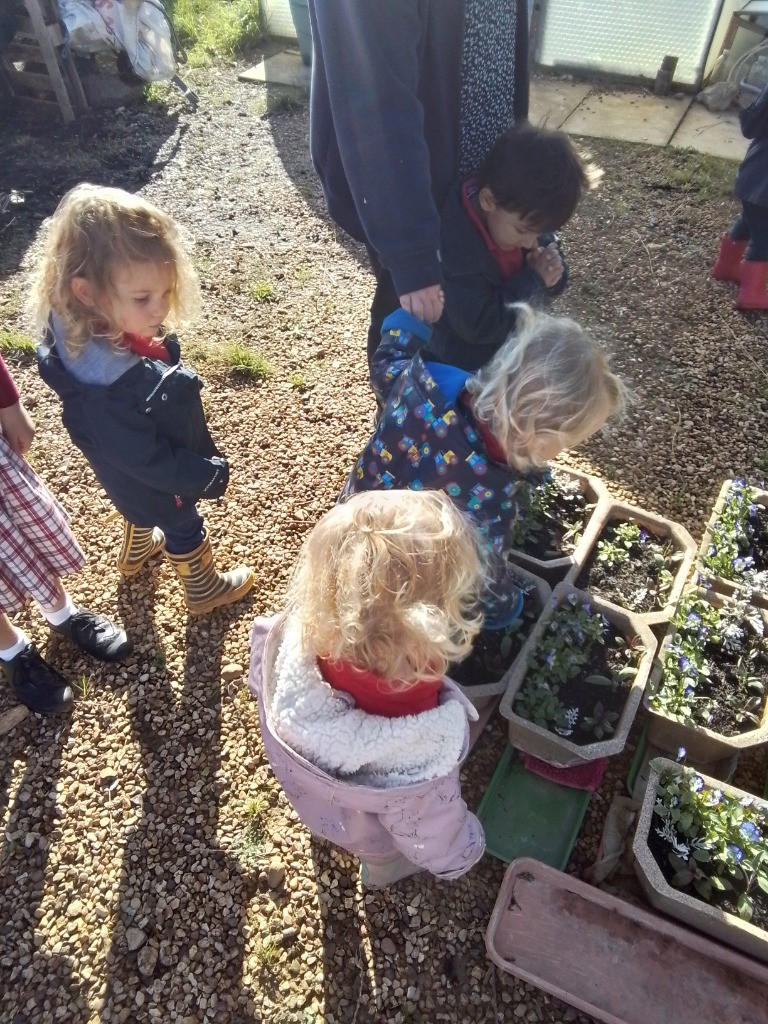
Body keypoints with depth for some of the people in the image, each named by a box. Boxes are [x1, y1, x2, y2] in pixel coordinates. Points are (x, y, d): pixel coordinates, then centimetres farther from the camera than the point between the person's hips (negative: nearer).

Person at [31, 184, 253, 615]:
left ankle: (136, 551, 66)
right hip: (158, 482, -8)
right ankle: (205, 590, 49)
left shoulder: (94, 328, -20)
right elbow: (147, 458, -32)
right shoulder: (106, 389, -45)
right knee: (185, 530, 20)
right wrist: (207, 475, -20)